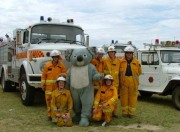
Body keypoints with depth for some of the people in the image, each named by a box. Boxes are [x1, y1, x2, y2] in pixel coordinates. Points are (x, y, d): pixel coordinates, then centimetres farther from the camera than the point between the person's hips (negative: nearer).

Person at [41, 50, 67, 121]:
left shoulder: (61, 65, 3)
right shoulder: (47, 65, 3)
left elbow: (64, 74, 3)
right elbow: (43, 75, 6)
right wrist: (43, 85, 3)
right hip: (49, 86, 0)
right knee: (49, 99, 2)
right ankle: (49, 114, 13)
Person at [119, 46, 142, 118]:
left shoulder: (136, 62, 4)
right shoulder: (121, 61, 3)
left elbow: (139, 72, 11)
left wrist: (133, 76, 7)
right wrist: (123, 77, 5)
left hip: (133, 82, 0)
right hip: (123, 82, 0)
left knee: (132, 97, 4)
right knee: (124, 97, 5)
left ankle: (131, 112, 15)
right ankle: (124, 112, 17)